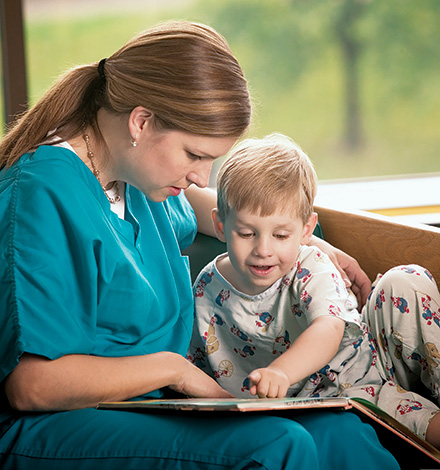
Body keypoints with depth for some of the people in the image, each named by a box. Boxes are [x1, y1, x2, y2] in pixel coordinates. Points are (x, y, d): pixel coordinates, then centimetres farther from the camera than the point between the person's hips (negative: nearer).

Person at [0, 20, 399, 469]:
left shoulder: (135, 178, 9)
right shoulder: (44, 195, -19)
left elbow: (190, 205, 37)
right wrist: (173, 367, -14)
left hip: (150, 407, 9)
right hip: (49, 431, -8)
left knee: (336, 430, -14)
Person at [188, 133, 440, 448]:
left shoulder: (311, 268, -18)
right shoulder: (208, 291, -10)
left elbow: (329, 328, -39)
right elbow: (198, 365, 6)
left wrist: (280, 371, -58)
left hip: (376, 360, 1)